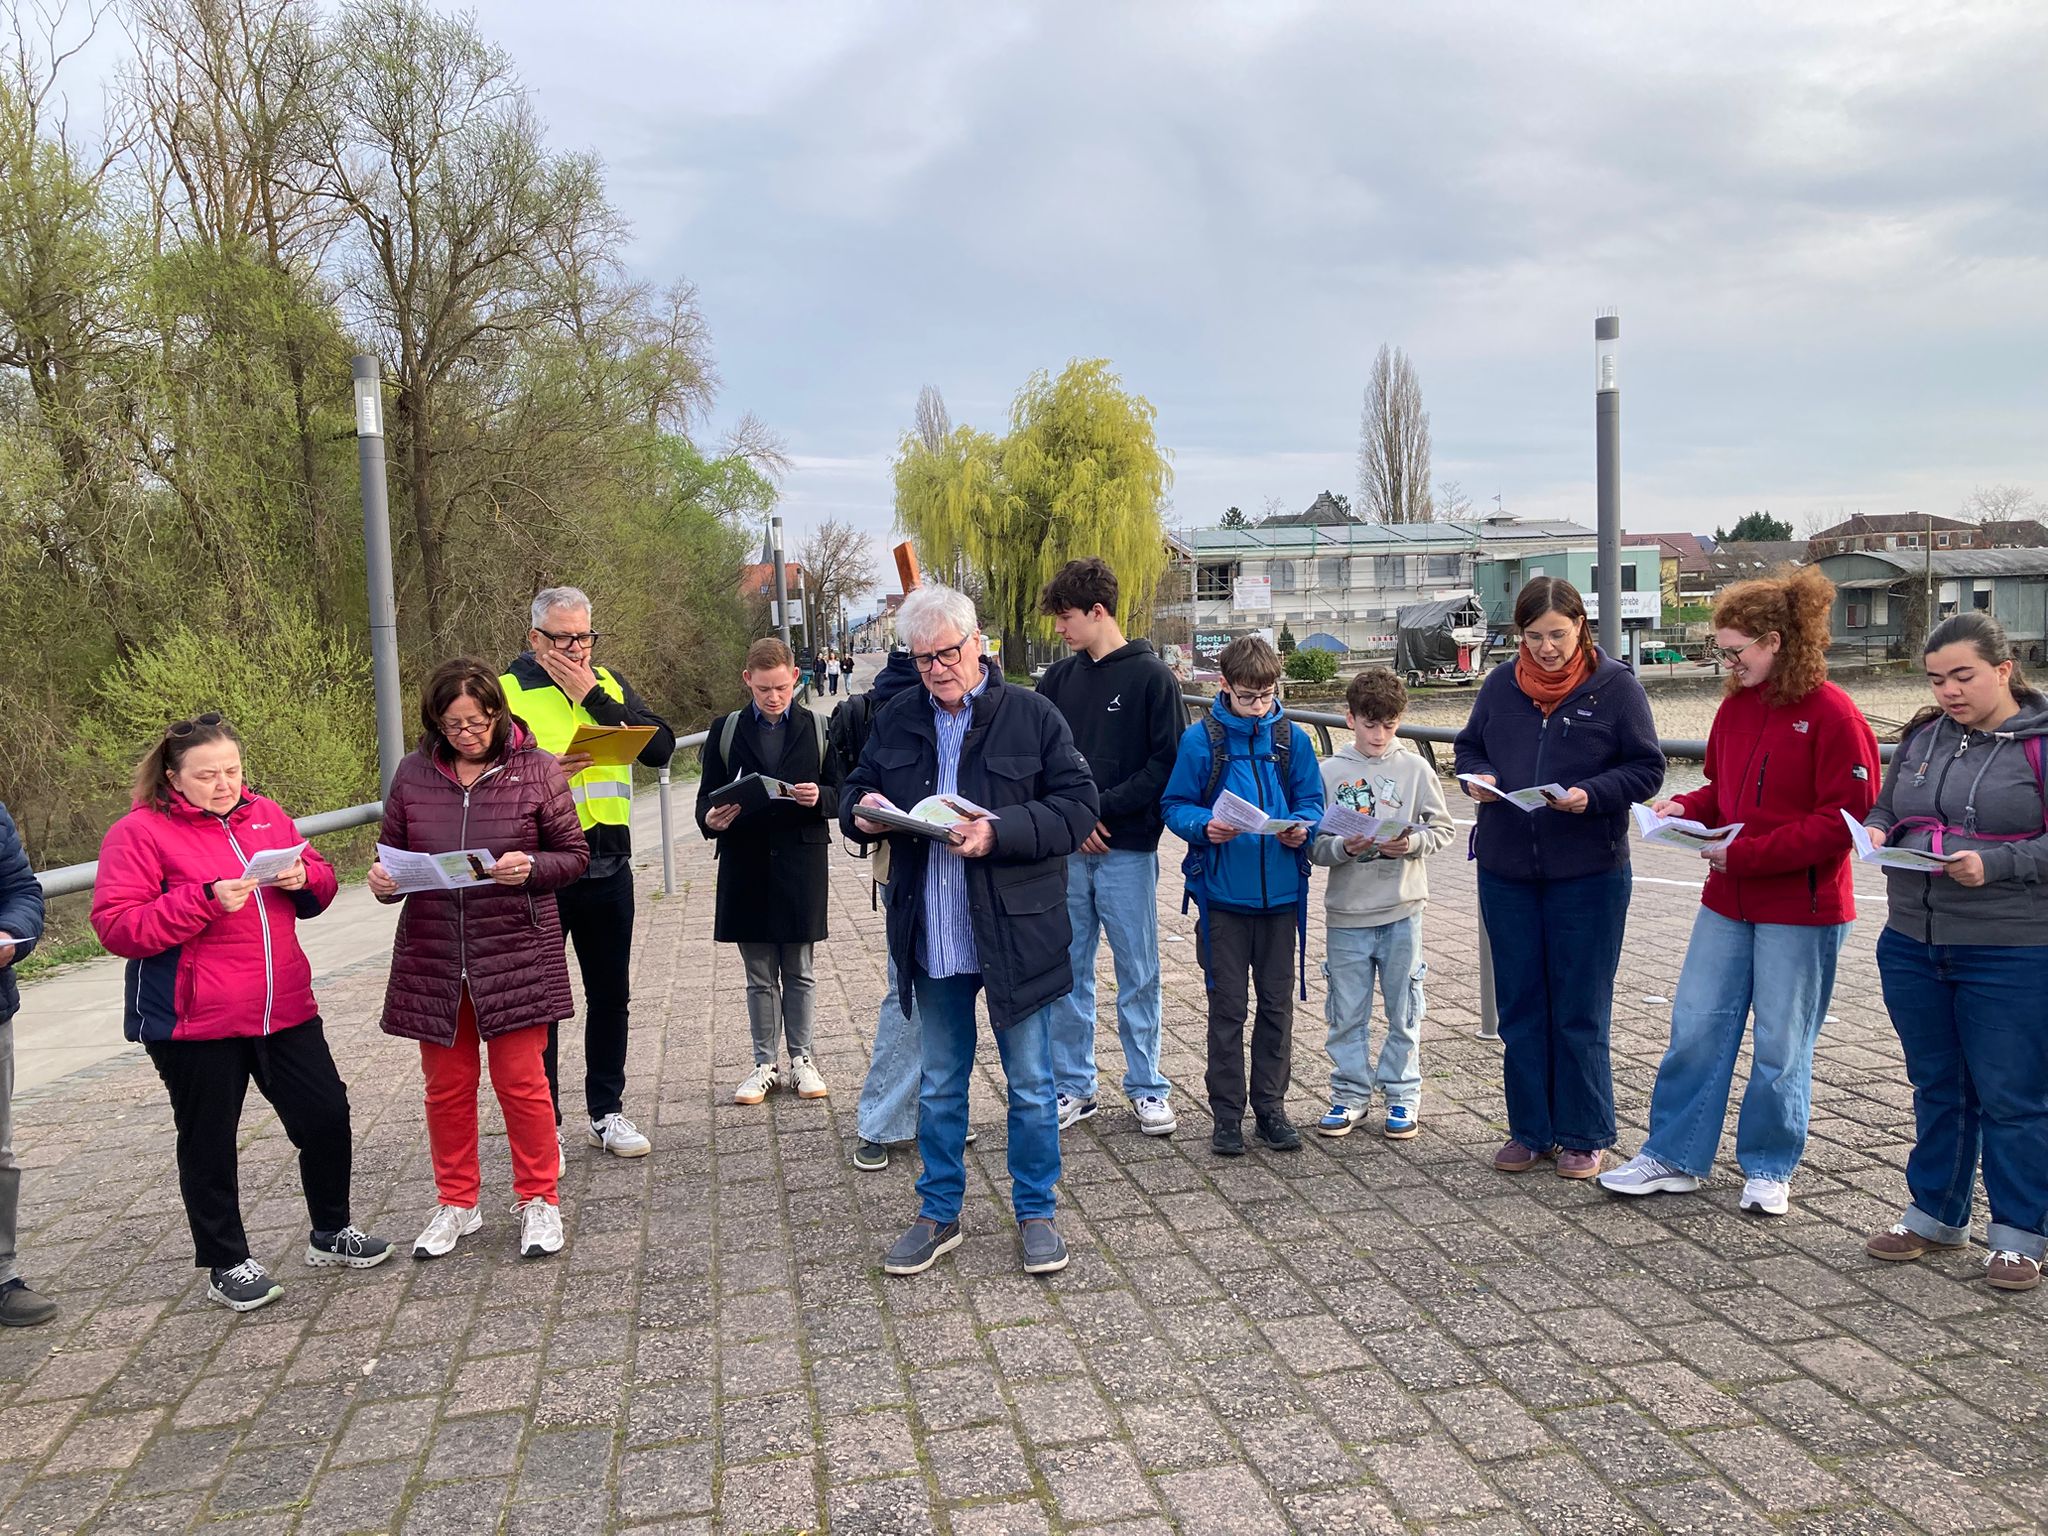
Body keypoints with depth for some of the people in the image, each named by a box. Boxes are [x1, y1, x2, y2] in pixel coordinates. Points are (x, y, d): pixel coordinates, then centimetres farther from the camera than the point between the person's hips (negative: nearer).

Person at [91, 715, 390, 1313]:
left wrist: (304, 877, -8)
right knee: (209, 1144, 9)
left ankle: (331, 1233, 30)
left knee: (327, 1116, 9)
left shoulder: (266, 814, 8)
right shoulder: (139, 832, -8)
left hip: (285, 1010, 5)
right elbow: (116, 926, -15)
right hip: (195, 1022, -5)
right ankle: (227, 1265, 25)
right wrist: (207, 899, -25)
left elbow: (320, 885, 17)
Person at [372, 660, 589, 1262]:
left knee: (521, 1080, 1)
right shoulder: (413, 773, 2)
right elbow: (393, 855, 12)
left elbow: (574, 855, 0)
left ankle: (539, 1201, 20)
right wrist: (383, 881, -10)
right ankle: (456, 1202, 29)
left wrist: (531, 867, -20)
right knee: (447, 1085, 12)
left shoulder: (535, 770, -4)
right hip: (433, 957, 3)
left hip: (515, 956, -3)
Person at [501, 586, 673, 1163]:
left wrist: (593, 697, -12)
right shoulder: (506, 690, -4)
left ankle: (606, 1112, 29)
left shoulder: (609, 684, 7)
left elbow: (660, 747, -6)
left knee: (611, 996, 14)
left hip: (608, 866, 4)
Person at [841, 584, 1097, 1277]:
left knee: (1030, 1084, 9)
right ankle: (939, 1215, 32)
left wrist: (1000, 832, -24)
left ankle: (1036, 1214, 27)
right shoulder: (896, 720, 6)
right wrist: (862, 812, -8)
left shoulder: (1031, 715, -7)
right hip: (931, 938, 4)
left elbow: (1078, 806, -10)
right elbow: (855, 792, 16)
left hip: (1015, 935, -3)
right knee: (939, 1085, 16)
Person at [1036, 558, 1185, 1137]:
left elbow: (1169, 762, -8)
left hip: (1127, 850, -4)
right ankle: (1073, 1086, 22)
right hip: (1066, 851, 4)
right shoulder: (1059, 677, 9)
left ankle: (1147, 1088, 19)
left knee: (1137, 974, 5)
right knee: (1067, 974, 9)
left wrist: (1105, 808, -14)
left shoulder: (1151, 676, -4)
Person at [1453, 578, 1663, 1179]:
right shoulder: (1501, 684, 5)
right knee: (1520, 1008, 11)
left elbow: (1646, 769, -4)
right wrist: (1476, 778, -6)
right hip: (1505, 870, 4)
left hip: (1588, 874, -4)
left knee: (1579, 1012, 5)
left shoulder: (1616, 685, -5)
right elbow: (1468, 747, 16)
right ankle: (1530, 1129, 24)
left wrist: (1590, 795, -21)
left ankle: (1584, 1135, 20)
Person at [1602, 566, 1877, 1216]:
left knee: (1781, 1047, 7)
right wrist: (1687, 807, -2)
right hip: (1727, 901, 6)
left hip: (1802, 909, -6)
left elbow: (1843, 819, -18)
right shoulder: (1735, 706, 6)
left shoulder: (1833, 715, -14)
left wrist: (1746, 854, -20)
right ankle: (1673, 1157, 20)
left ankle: (1768, 1169, 25)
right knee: (1694, 1029, 8)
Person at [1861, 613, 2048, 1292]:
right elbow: (1887, 806, 17)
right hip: (1913, 946, 6)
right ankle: (1936, 1214, 30)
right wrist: (1875, 831, -4)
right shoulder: (1924, 736, 9)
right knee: (1937, 1087, 17)